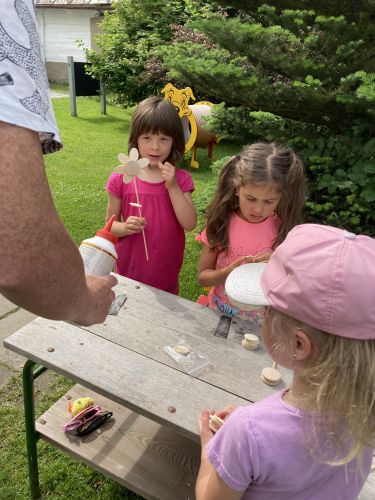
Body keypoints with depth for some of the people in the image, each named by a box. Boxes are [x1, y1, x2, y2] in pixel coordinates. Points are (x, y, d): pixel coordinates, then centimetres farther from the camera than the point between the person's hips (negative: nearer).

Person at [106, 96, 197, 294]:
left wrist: (173, 186, -21)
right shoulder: (120, 179, -7)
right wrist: (125, 228, -22)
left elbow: (190, 224, -14)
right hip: (128, 273, 0)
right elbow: (110, 225, 0)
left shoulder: (180, 179, -5)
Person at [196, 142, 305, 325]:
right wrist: (227, 273, -19)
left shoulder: (285, 229, -5)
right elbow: (203, 276, 0)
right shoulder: (221, 224, -7)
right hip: (220, 316, 0)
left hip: (265, 322, 0)